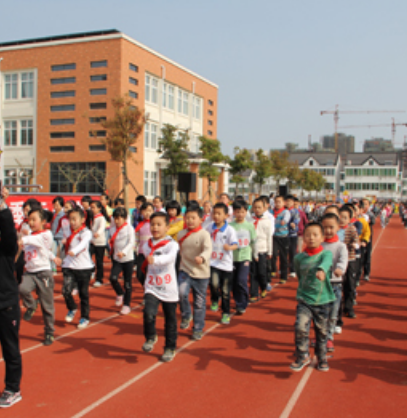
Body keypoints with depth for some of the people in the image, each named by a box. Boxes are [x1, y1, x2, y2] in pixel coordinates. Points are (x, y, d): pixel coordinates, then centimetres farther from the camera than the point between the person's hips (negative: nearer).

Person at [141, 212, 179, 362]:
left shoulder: (172, 244, -12)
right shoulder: (146, 246, 3)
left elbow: (170, 257, -35)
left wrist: (155, 259, -49)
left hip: (169, 290, -2)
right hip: (152, 288, 2)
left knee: (170, 321, 10)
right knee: (148, 313, -20)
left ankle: (170, 348, 30)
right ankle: (151, 337, 9)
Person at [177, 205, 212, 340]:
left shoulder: (204, 234, -13)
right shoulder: (181, 234, 3)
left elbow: (208, 249, -28)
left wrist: (202, 258, -47)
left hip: (201, 273, -3)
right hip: (185, 270, 3)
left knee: (199, 302, 7)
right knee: (181, 293, -23)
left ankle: (198, 329, 25)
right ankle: (186, 315, 5)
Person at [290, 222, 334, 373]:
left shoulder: (326, 254, -9)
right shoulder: (299, 258, -2)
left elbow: (326, 263, -34)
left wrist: (321, 270, -53)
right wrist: (303, 286, 9)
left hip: (323, 300, -1)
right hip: (304, 300, 1)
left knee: (322, 332, 12)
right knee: (301, 327, -17)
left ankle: (322, 359, 35)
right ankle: (302, 356, 5)